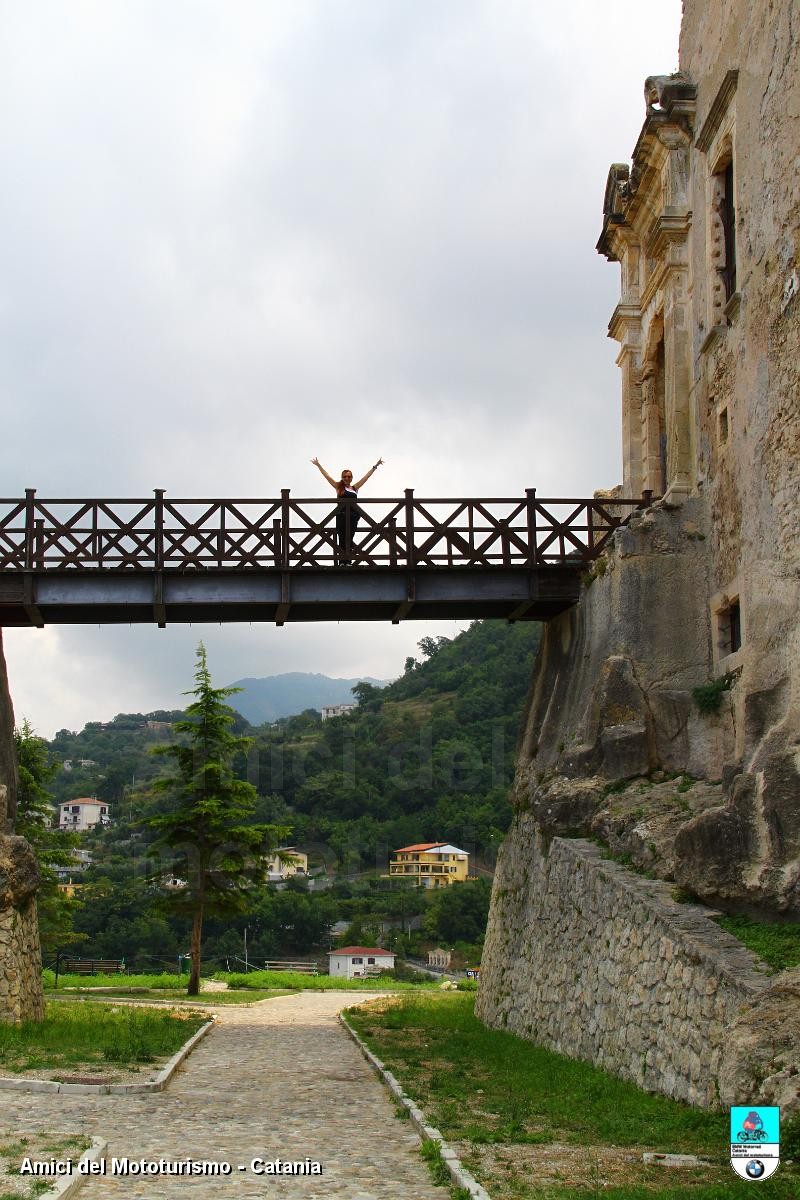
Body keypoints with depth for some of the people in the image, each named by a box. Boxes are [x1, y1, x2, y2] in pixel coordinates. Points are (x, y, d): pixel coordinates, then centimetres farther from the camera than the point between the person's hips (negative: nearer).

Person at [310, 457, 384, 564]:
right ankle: (341, 562, -3)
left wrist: (375, 466, 20)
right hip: (341, 515, -2)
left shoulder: (355, 488, 13)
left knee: (349, 540, 3)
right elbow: (327, 476, 7)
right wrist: (318, 465, 6)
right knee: (342, 539, -3)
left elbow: (366, 476, 18)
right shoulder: (339, 486, 7)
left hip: (353, 516, 2)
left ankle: (348, 562, 4)